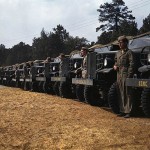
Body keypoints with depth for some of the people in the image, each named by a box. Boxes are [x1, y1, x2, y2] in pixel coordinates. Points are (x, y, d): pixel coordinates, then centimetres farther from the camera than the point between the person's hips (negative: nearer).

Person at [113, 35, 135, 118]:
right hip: (119, 75, 7)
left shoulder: (129, 52, -5)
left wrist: (129, 76, -17)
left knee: (127, 94, -4)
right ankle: (122, 111, 15)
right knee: (120, 93, 8)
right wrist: (115, 66, 6)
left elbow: (132, 65, -10)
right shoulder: (118, 53, 17)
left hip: (126, 75, -7)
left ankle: (128, 112, 0)